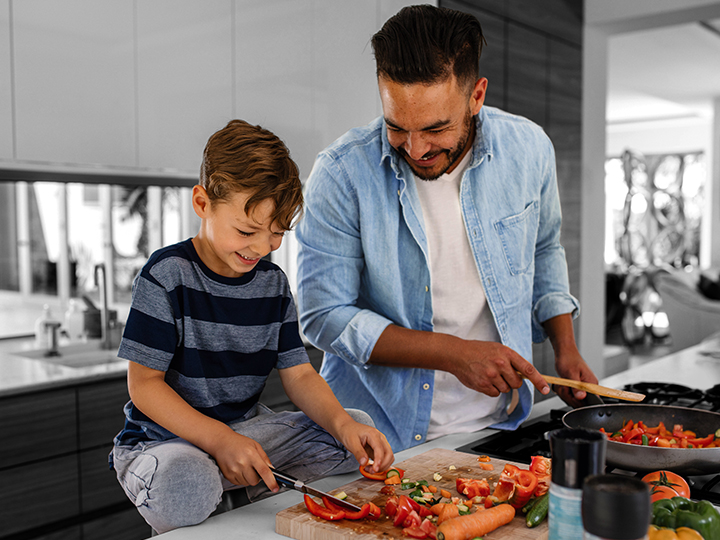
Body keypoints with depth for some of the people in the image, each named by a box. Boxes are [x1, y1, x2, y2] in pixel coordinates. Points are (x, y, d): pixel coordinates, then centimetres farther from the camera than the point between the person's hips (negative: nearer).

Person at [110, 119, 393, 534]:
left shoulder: (273, 283, 3)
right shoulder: (168, 275, -13)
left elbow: (299, 375, 2)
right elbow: (144, 384, -15)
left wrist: (342, 423, -19)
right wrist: (219, 440, -26)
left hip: (246, 428, 6)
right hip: (165, 438, -5)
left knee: (360, 428, -6)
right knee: (184, 488, -40)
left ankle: (259, 492, -1)